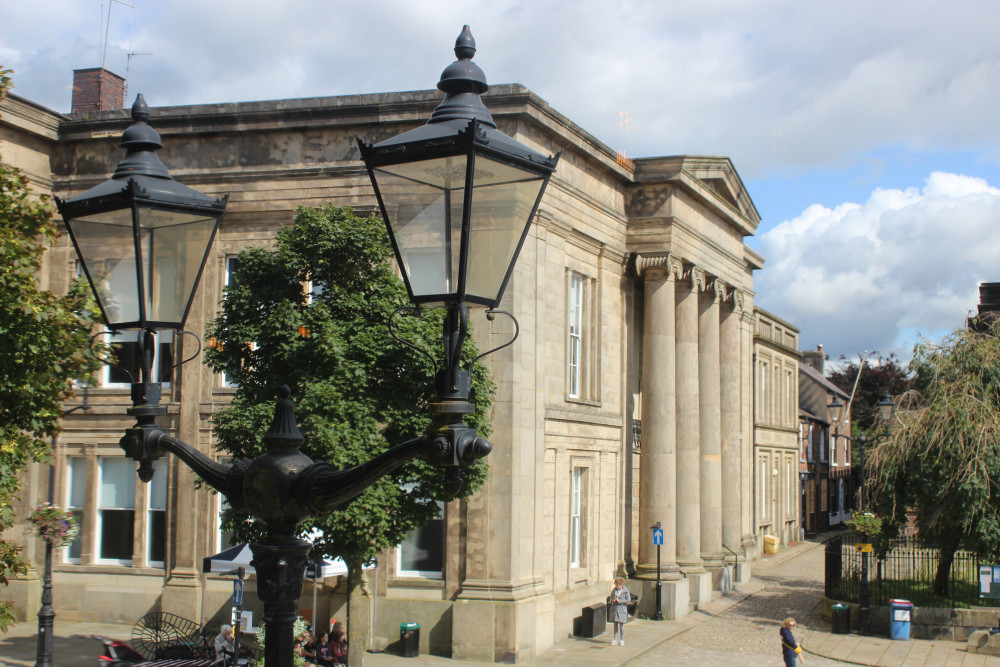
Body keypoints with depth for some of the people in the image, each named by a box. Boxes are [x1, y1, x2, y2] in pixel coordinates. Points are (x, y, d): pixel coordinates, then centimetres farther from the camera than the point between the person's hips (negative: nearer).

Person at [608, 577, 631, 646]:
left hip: (622, 609, -5)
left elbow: (628, 600, -10)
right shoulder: (614, 590, 8)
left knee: (621, 624, 0)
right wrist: (611, 600, -4)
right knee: (615, 624, 8)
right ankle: (615, 640, 15)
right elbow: (611, 597, 20)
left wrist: (619, 601, -17)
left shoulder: (625, 591, -7)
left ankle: (622, 640, 12)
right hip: (614, 608, 5)